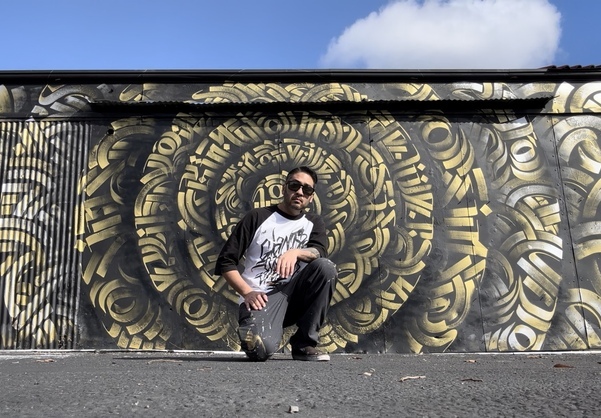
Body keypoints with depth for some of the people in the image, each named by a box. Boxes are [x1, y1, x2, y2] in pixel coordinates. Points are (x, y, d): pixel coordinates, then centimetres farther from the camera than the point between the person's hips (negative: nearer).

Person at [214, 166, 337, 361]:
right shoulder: (257, 217, 1)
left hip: (293, 293, 4)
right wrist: (247, 292, -14)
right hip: (260, 298, -3)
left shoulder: (313, 223, 11)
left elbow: (320, 253, -10)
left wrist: (296, 252, -30)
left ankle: (304, 343, -12)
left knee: (326, 267, -24)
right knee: (260, 348, -32)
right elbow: (225, 262, -2)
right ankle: (253, 330, 8)